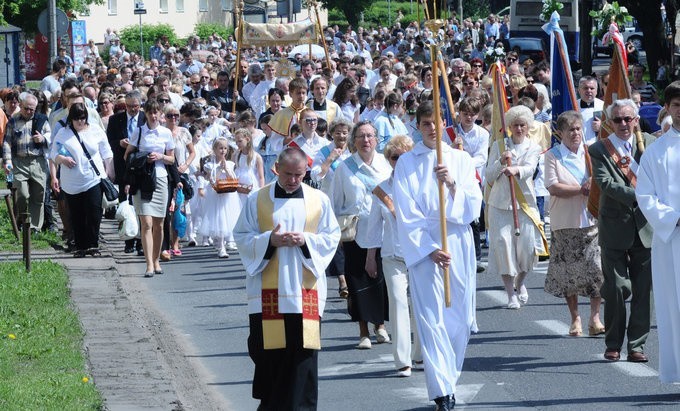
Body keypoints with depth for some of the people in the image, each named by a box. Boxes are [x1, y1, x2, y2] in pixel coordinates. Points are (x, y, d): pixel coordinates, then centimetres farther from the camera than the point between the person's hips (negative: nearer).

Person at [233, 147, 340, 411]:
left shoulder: (319, 200, 5)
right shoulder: (258, 200, 3)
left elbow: (332, 237, 7)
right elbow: (242, 237, 3)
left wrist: (306, 240, -12)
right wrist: (270, 240, -14)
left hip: (305, 289, 1)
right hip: (267, 291, -1)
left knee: (302, 353, -2)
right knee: (268, 350, 1)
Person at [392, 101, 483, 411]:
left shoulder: (461, 159, 9)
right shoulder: (407, 163, 3)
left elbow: (473, 207, 2)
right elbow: (406, 214, -2)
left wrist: (452, 184, -15)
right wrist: (429, 249, -12)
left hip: (458, 243, 3)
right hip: (422, 245, -3)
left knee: (459, 316, 3)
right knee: (432, 318, -9)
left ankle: (448, 381, 17)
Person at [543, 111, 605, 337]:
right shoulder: (552, 156, 0)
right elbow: (553, 188, -10)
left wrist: (593, 187, -11)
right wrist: (580, 190, -15)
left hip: (592, 220, 2)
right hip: (565, 223, -2)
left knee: (597, 268, -8)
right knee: (569, 272, 3)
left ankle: (595, 317, 0)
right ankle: (575, 319, 14)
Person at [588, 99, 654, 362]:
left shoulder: (649, 144, 9)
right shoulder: (599, 150, -1)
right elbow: (606, 183, -14)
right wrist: (640, 196, -21)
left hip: (645, 228, 2)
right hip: (615, 229, -2)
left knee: (642, 290, 3)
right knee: (616, 288, 0)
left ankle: (637, 345, 9)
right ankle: (613, 345, 11)